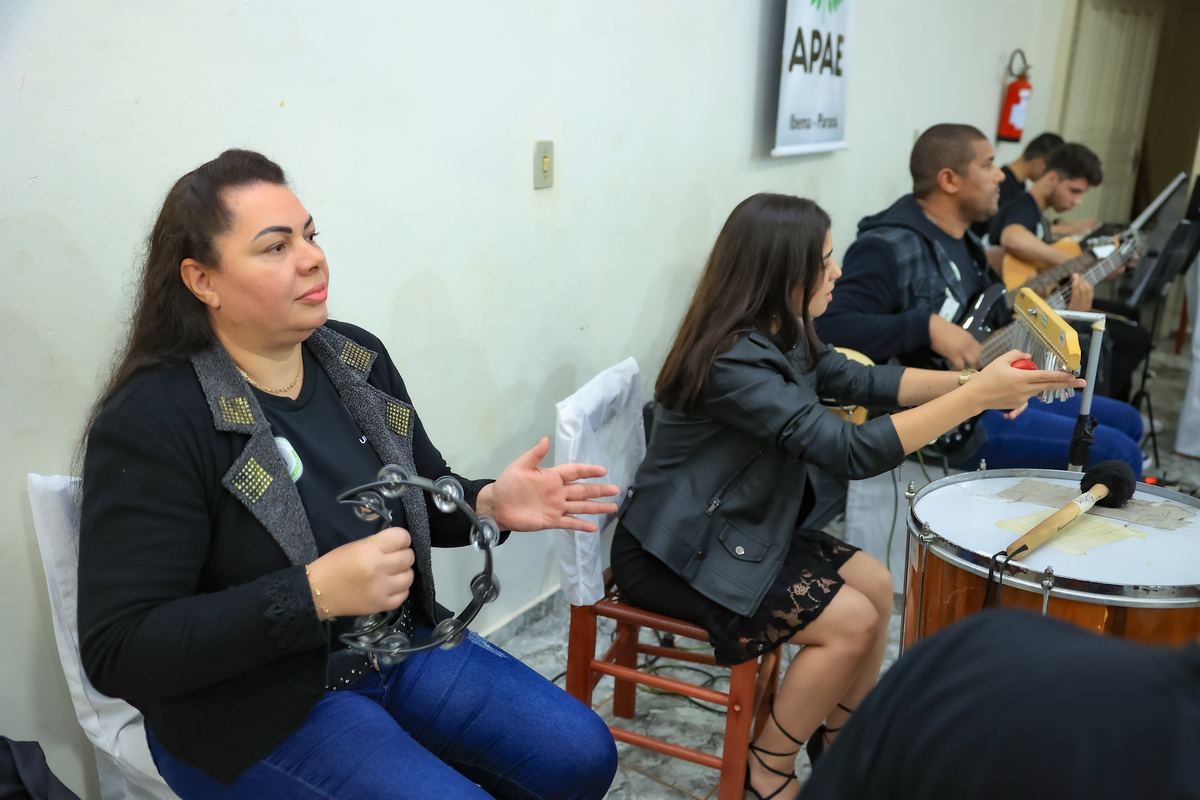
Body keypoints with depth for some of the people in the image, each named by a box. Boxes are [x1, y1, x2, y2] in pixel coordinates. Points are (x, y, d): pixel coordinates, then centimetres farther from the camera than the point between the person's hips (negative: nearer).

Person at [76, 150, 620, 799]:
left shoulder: (357, 358, 1)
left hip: (400, 643, 6)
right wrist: (316, 594, -32)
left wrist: (489, 503, -11)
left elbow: (426, 495, 13)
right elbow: (116, 652, -22)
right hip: (255, 707, -6)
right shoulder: (150, 422, -19)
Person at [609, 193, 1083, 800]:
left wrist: (970, 379, -9)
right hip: (677, 555, -10)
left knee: (875, 585, 8)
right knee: (851, 621, -11)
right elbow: (851, 451, -34)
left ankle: (838, 743, 25)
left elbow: (863, 381, 6)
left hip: (743, 528, 10)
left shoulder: (780, 338, 2)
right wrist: (976, 398, -30)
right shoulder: (733, 361, -30)